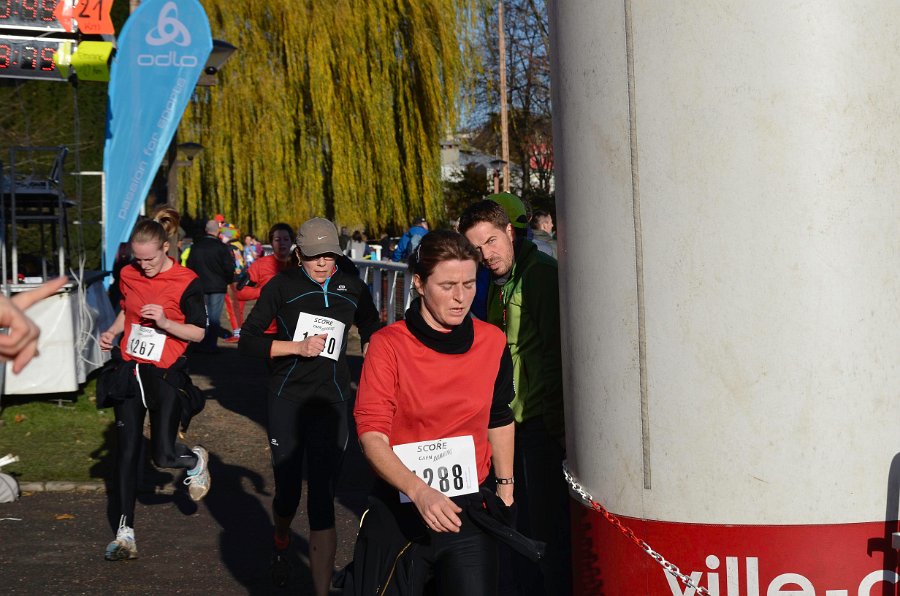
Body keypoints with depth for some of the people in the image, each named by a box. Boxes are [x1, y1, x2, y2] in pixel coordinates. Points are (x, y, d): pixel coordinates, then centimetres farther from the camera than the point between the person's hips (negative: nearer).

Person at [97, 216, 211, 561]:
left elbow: (198, 333, -7)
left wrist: (164, 322, -22)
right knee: (127, 452, 4)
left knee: (164, 455, -8)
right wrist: (113, 332, 4)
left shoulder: (186, 282, -11)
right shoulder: (129, 275, 5)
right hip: (129, 369, 5)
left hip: (165, 374, -5)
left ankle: (196, 461, 30)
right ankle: (125, 532, 10)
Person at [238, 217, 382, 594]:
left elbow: (373, 334, 23)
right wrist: (296, 346, -16)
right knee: (287, 489, 9)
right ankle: (281, 547, 43)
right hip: (286, 401, 0)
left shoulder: (353, 289, 6)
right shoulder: (282, 286, -1)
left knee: (322, 498, -8)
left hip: (330, 403, 0)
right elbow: (247, 341, -4)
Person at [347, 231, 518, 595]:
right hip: (401, 509, -2)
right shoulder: (389, 345, -11)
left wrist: (505, 486, 16)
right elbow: (371, 435, -17)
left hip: (471, 510, 3)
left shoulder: (492, 342, 1)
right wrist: (419, 492, -30)